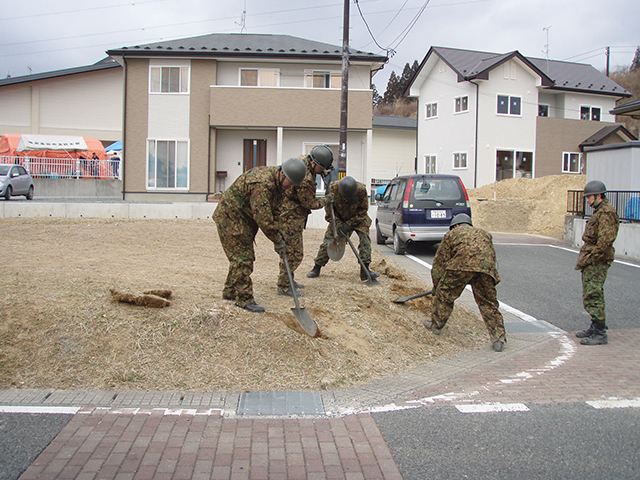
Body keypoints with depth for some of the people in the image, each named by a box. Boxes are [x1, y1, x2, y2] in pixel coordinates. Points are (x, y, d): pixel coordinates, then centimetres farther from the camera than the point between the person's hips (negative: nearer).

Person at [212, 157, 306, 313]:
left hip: (244, 220, 10)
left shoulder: (278, 183, 1)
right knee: (242, 258, -11)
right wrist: (277, 240, -24)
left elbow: (274, 212, 8)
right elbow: (263, 217, -31)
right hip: (230, 217, -10)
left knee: (246, 256, 14)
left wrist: (279, 234, -2)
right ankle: (244, 299, -6)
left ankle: (230, 292, 27)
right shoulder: (262, 184, -31)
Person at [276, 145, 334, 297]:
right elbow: (310, 203, -16)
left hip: (294, 215, 11)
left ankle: (288, 279, 32)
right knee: (294, 253, -6)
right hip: (290, 217, -11)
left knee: (292, 250, 20)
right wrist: (326, 200, 1)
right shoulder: (305, 179, -29)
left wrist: (322, 172, 11)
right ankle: (283, 287, 2)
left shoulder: (304, 160, 0)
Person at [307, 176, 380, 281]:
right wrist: (337, 224, -26)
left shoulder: (362, 190, -29)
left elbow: (362, 211, -17)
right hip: (338, 218, 0)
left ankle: (365, 271, -16)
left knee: (365, 238, -18)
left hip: (357, 218, 0)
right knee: (328, 241, -6)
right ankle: (316, 268, 8)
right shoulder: (332, 189, -28)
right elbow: (329, 211, -14)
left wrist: (348, 224, -23)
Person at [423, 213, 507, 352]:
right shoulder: (484, 233, 37)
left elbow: (440, 261, 22)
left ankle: (436, 325, 27)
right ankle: (498, 338, 9)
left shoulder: (452, 233, 25)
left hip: (463, 264, -4)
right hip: (487, 267, 4)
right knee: (488, 303, 12)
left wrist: (436, 287, 29)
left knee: (444, 293, 14)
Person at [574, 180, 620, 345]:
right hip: (592, 261, 11)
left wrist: (588, 259, -21)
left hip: (596, 263, -11)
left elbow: (605, 240, -23)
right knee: (592, 295, 17)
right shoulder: (599, 211, 18)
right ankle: (595, 327, 27)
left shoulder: (606, 213, -15)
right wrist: (584, 258, 17)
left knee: (592, 296, -11)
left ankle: (600, 334, -8)